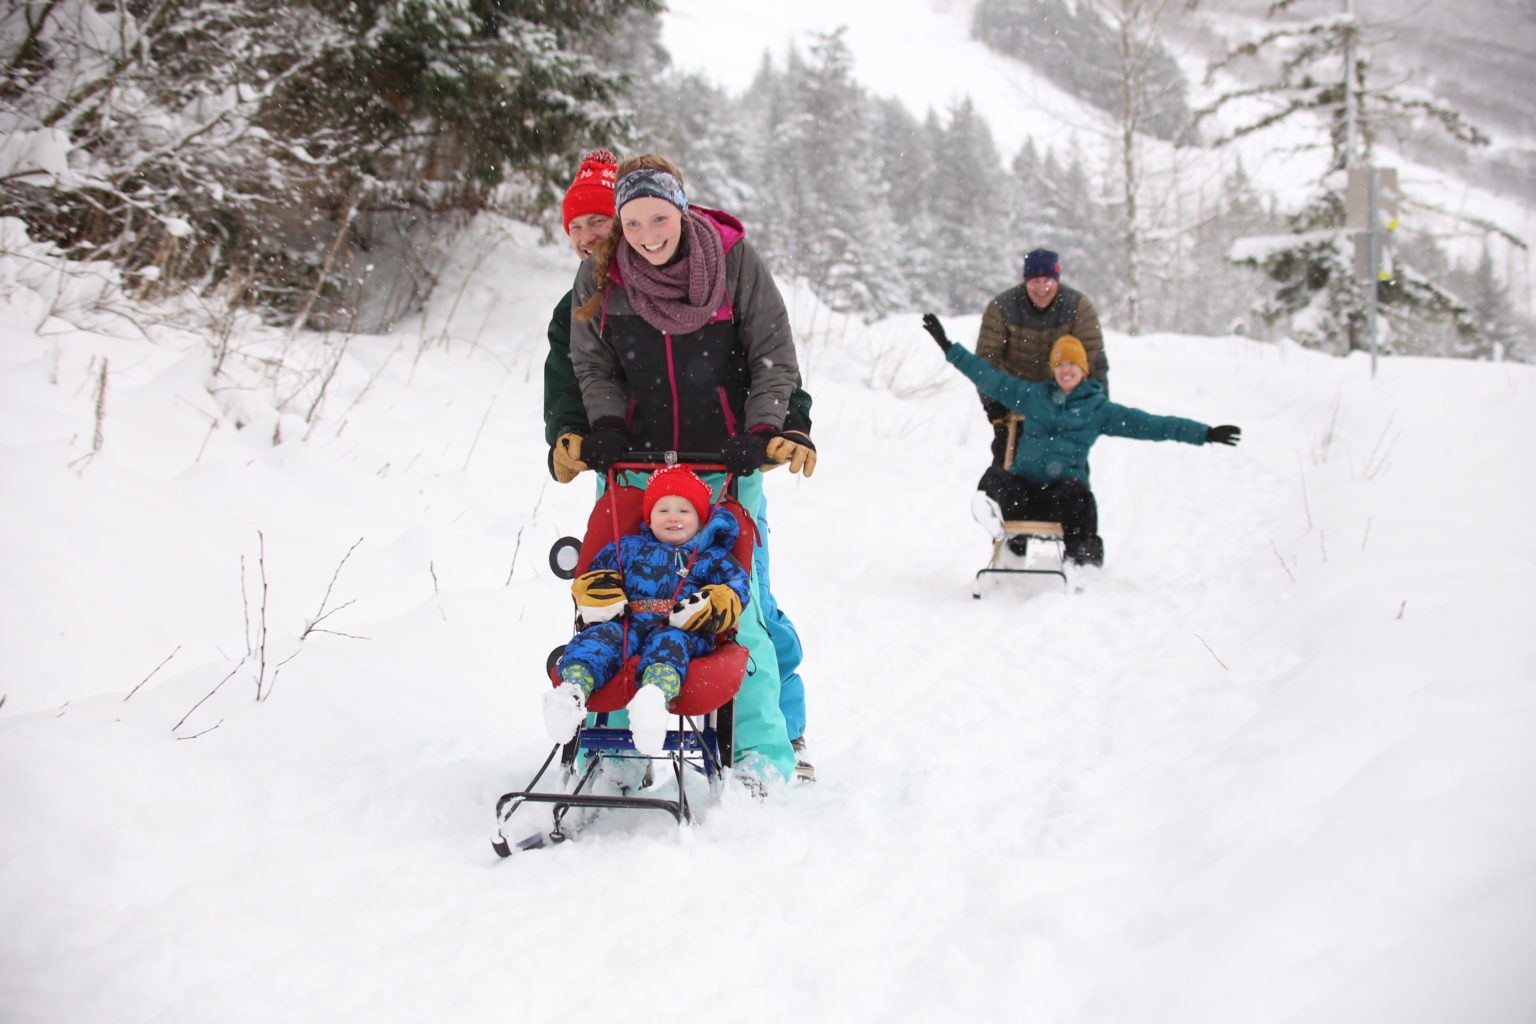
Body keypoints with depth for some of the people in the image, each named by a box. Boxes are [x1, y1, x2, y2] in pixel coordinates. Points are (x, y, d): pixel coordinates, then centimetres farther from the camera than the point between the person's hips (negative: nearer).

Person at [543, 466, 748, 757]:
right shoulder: (628, 547, 30)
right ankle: (573, 689, -58)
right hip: (627, 624, 3)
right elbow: (597, 573, 26)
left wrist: (708, 608, -14)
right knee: (600, 635, -30)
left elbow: (736, 586, 9)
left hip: (681, 631, -3)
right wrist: (600, 597, 0)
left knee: (670, 643, -39)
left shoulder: (713, 558, 23)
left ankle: (657, 694, -72)